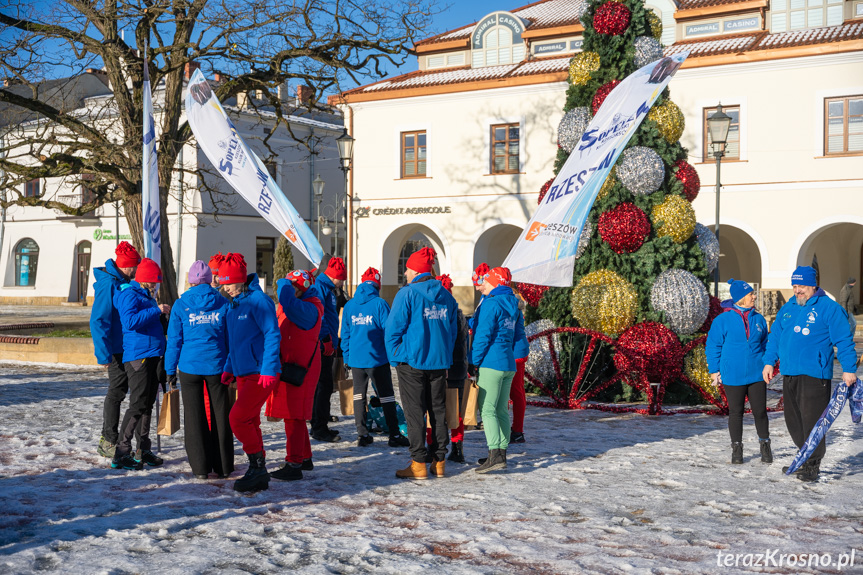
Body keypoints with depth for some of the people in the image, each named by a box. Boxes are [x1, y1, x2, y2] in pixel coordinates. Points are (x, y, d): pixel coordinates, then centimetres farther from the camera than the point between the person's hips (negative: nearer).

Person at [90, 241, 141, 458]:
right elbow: (98, 320, -21)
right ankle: (109, 442, 6)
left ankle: (108, 438, 26)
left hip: (125, 347, 10)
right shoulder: (108, 285, -18)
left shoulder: (122, 283, 12)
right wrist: (104, 352, -24)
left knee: (119, 389, 15)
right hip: (116, 349, -10)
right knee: (117, 392, -3)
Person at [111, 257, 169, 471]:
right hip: (137, 355, -9)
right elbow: (130, 321, -28)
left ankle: (143, 450, 20)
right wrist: (156, 310, -24)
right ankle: (121, 453, -5)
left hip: (152, 355, 9)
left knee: (147, 404, 12)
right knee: (138, 405, -10)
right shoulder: (129, 295, -10)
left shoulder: (147, 296, 19)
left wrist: (164, 314, 15)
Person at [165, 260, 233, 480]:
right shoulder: (223, 303, 1)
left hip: (190, 365, -1)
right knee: (219, 414, 9)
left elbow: (174, 339, 0)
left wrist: (170, 369, 7)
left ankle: (200, 466, 9)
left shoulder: (181, 305, -2)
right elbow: (231, 337, 4)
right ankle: (223, 465, 14)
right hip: (216, 365, 1)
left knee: (194, 416, 7)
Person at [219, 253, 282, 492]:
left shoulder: (258, 300, -12)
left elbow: (272, 336, -16)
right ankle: (258, 474, 20)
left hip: (261, 374, -9)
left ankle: (258, 467, -1)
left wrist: (268, 370, -19)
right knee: (249, 422, 11)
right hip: (243, 374, 9)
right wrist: (229, 368, 16)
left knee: (238, 418, -14)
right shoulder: (234, 304, 15)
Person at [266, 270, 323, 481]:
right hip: (286, 367, 10)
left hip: (298, 369, -10)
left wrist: (283, 285, -19)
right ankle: (305, 458, 31)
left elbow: (289, 304, -36)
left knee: (294, 417, -7)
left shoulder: (308, 308, -16)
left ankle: (294, 465, -3)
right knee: (294, 416, 18)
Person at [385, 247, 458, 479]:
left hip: (412, 361, -5)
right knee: (438, 411, 11)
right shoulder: (446, 296, 9)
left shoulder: (407, 294, -9)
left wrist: (395, 357, 1)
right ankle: (439, 462, 16)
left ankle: (419, 464, 1)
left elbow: (393, 329, -9)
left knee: (415, 412, 0)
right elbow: (453, 330, 14)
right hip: (439, 362, 5)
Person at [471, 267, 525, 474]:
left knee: (487, 409, -10)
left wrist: (474, 363, -10)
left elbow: (483, 336, -14)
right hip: (509, 364, 9)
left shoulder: (492, 304, -12)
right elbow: (518, 336, 19)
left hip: (491, 364, -9)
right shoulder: (514, 305, 14)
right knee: (502, 410, 13)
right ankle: (501, 453, 17)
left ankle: (495, 456, -18)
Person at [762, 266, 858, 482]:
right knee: (793, 421, 12)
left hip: (815, 376, -6)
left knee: (812, 421, -5)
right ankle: (806, 458, 27)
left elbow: (843, 341, -6)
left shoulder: (829, 308, -4)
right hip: (789, 375, 7)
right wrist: (769, 361, 13)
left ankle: (812, 466, 6)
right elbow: (775, 336, 20)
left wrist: (848, 369, -11)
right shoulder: (787, 309, 14)